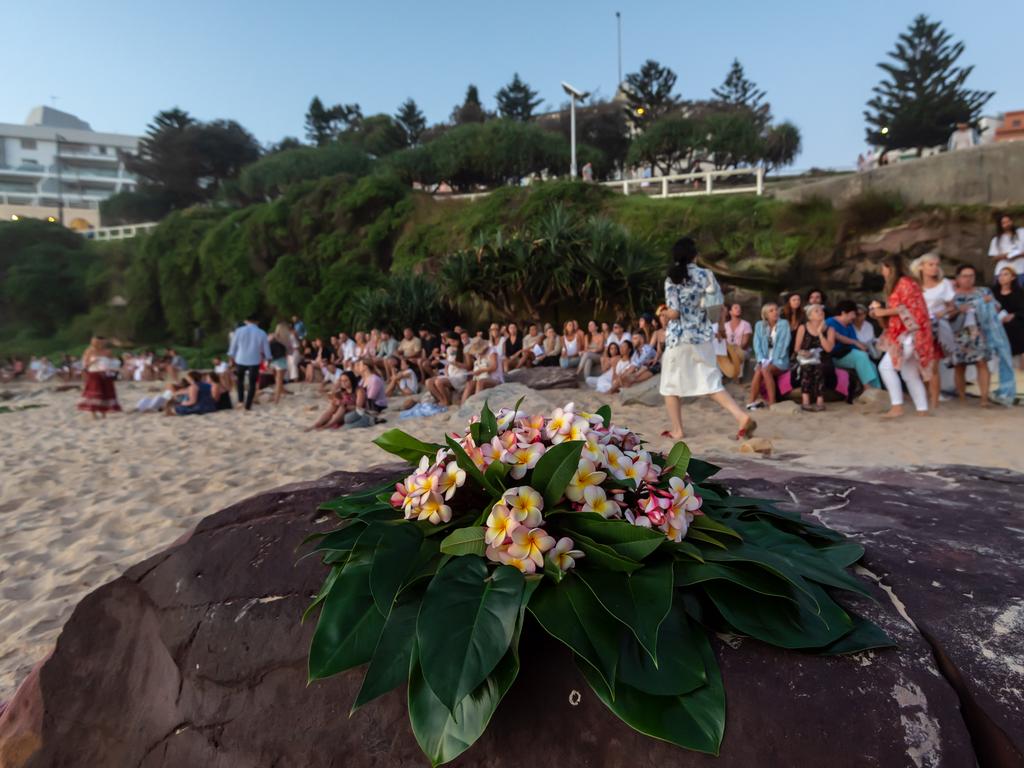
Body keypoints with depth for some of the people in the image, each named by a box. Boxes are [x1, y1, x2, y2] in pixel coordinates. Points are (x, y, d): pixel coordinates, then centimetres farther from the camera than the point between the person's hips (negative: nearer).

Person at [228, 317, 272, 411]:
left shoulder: (239, 331, -2)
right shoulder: (262, 333, -2)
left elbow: (233, 346, 4)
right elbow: (266, 348, 4)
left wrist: (231, 357, 17)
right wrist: (268, 359, 17)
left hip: (240, 360, 1)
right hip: (254, 361, -1)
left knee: (239, 379, 25)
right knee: (252, 384, 6)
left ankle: (240, 400, 17)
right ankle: (248, 405, 4)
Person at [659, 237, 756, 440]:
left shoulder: (671, 280, -7)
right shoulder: (705, 275, 0)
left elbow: (673, 313, -12)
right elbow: (718, 303, -1)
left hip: (678, 338, -3)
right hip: (702, 336, 3)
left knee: (671, 385, 12)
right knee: (711, 383, 8)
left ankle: (677, 430, 14)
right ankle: (742, 417, -7)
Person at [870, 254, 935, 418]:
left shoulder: (905, 282, -8)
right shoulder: (897, 285, 22)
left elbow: (908, 308, -17)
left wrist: (884, 312, -11)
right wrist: (880, 312, 9)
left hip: (909, 334, -11)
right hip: (904, 334, 11)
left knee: (886, 366, -17)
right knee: (910, 373, 10)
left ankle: (897, 406, -19)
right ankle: (922, 409, 12)